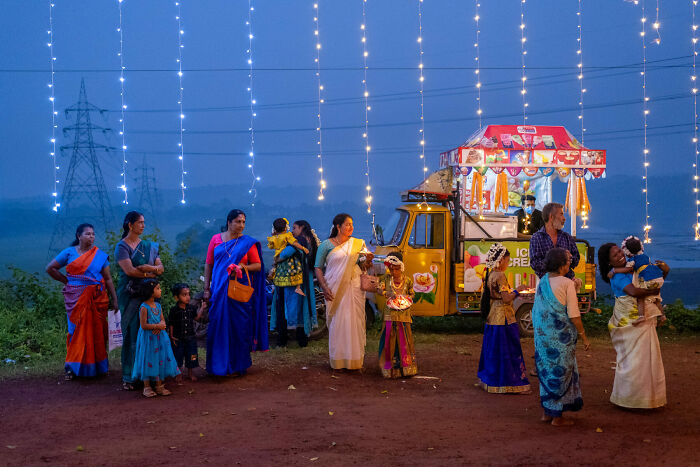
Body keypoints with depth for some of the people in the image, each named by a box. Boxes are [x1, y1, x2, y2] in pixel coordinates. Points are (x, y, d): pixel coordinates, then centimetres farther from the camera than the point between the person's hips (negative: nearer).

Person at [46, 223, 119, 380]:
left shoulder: (100, 255, 6)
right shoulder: (69, 252, 4)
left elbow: (108, 279, 4)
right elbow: (50, 268, 9)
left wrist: (115, 300, -1)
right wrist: (67, 281, 6)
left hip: (97, 298, 1)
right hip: (76, 299, -1)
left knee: (96, 330, 2)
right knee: (77, 330, -2)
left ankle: (97, 366, 12)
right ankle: (73, 367, 7)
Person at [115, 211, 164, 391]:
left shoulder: (149, 246, 16)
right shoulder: (122, 246, -1)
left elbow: (161, 268, 9)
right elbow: (129, 270, -13)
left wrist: (149, 268, -12)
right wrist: (151, 274, -5)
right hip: (130, 294, -5)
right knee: (131, 333, -6)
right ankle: (129, 377, -2)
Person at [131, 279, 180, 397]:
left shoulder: (158, 305, 8)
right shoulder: (144, 307, -14)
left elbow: (162, 320, 9)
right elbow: (143, 325, -18)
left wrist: (161, 325, -13)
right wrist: (157, 326, -18)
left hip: (159, 337, 7)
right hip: (148, 339, -7)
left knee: (160, 360, 8)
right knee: (148, 362, 0)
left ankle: (159, 386, 18)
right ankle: (147, 387, 10)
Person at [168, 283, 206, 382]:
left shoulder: (191, 308, 0)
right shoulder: (174, 310, -11)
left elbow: (196, 318, 8)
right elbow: (171, 325, -7)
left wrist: (202, 308, 4)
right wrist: (172, 337, -8)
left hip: (190, 337, 3)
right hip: (178, 339, -3)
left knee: (191, 356, 10)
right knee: (178, 356, 6)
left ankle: (190, 373, 27)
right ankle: (179, 374, 24)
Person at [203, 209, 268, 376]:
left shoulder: (248, 242, 3)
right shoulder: (216, 239, 7)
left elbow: (258, 265, 4)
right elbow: (208, 264, 9)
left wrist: (244, 267, -16)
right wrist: (206, 288, 4)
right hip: (219, 290, 1)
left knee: (239, 327, 1)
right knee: (218, 326, 1)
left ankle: (238, 365, 11)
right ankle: (218, 365, 11)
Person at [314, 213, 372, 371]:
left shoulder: (358, 244, 12)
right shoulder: (326, 245, 2)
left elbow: (362, 267, 15)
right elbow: (318, 268, 1)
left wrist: (367, 261, -8)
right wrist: (324, 287, -11)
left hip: (354, 288, 3)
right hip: (335, 290, -3)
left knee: (355, 322, 2)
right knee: (337, 322, -2)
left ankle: (355, 359, 10)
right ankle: (338, 361, 6)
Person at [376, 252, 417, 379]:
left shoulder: (407, 280, 4)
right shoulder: (386, 278, 5)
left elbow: (412, 294, 13)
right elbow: (379, 289, -4)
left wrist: (405, 299, -7)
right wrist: (387, 294, -23)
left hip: (403, 313, 0)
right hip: (390, 313, 0)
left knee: (404, 338, 0)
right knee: (389, 337, -1)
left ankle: (405, 366, 8)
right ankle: (389, 366, 8)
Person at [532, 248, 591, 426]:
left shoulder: (542, 282, 5)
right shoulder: (567, 283, -13)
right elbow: (573, 315, -14)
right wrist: (583, 336, -5)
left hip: (543, 335, 6)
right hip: (561, 336, -6)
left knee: (546, 370, 15)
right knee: (561, 371, 4)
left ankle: (546, 412, 23)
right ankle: (557, 416, 10)